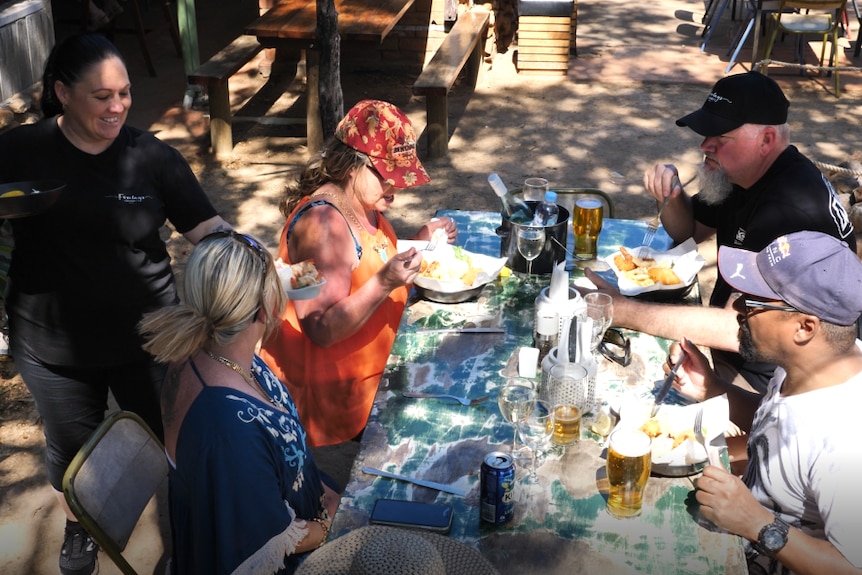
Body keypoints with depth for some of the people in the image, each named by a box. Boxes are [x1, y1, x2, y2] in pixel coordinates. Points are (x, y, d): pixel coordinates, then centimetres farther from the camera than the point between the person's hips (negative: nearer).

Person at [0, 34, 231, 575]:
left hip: (146, 339, 0)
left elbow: (210, 229, -11)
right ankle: (78, 525, 52)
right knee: (72, 447, 22)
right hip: (53, 347, 1)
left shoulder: (154, 157, -12)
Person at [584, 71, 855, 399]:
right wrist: (670, 194, -8)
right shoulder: (740, 172, -1)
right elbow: (689, 232, 15)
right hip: (727, 347, 9)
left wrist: (624, 312, -36)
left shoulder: (791, 209, -31)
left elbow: (739, 329, -38)